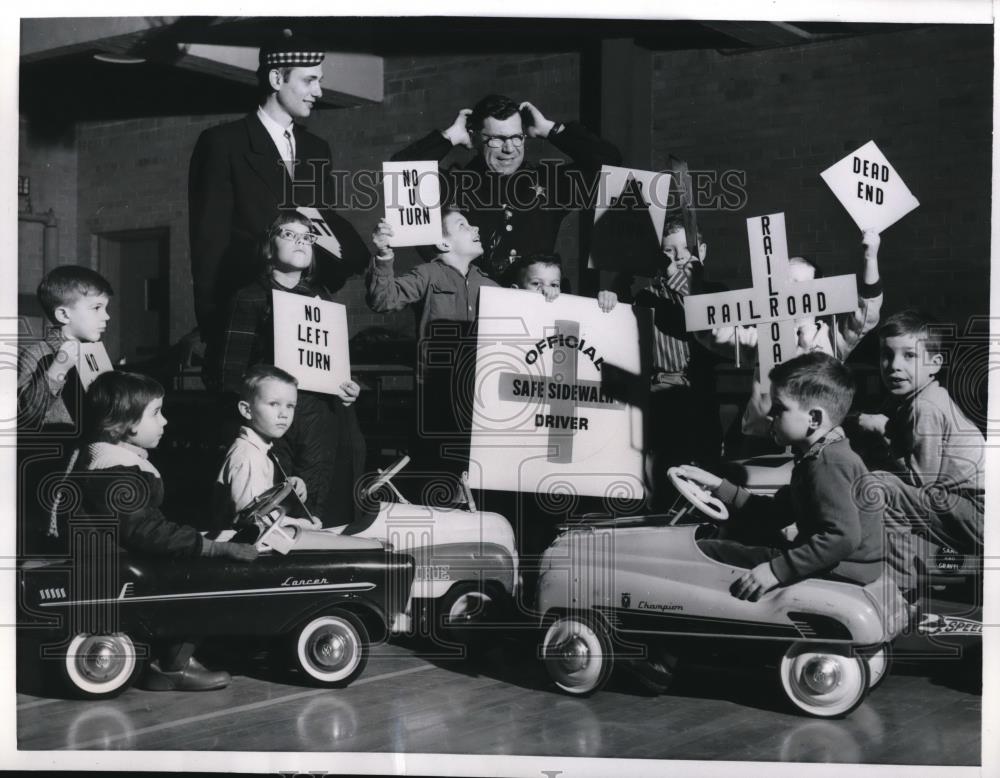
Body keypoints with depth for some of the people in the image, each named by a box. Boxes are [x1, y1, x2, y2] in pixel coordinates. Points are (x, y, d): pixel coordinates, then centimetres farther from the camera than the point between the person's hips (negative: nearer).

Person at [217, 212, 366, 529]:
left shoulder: (322, 297, 18)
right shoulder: (249, 299, 3)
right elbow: (231, 373, -3)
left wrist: (349, 387, 3)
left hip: (321, 424, 4)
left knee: (316, 520, 0)